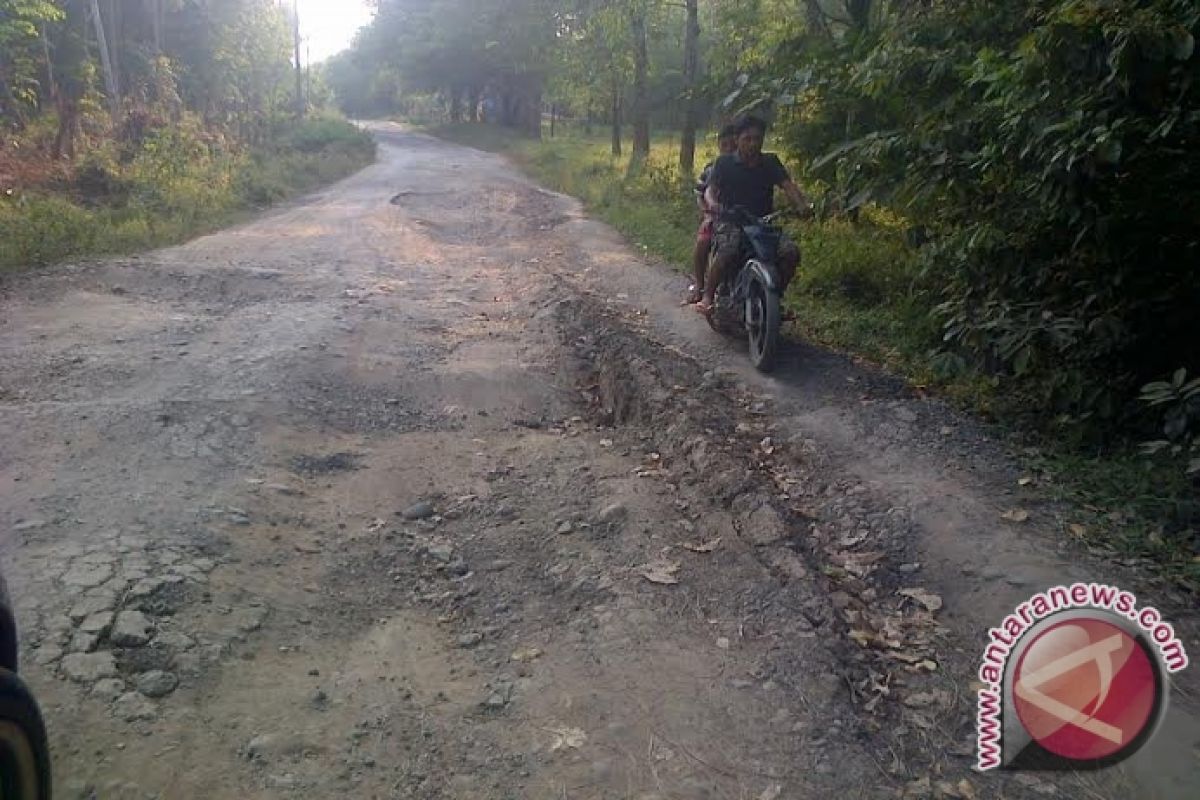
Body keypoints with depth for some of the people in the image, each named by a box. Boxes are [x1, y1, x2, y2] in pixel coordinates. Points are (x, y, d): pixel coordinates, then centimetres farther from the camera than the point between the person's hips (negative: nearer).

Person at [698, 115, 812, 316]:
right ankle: (707, 296, -23)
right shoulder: (725, 163, 4)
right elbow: (711, 189, -7)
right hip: (730, 222, -3)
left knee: (791, 251, -20)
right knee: (728, 251, -36)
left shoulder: (771, 162, 11)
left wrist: (802, 204, -25)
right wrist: (713, 204, -33)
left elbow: (787, 185, -3)